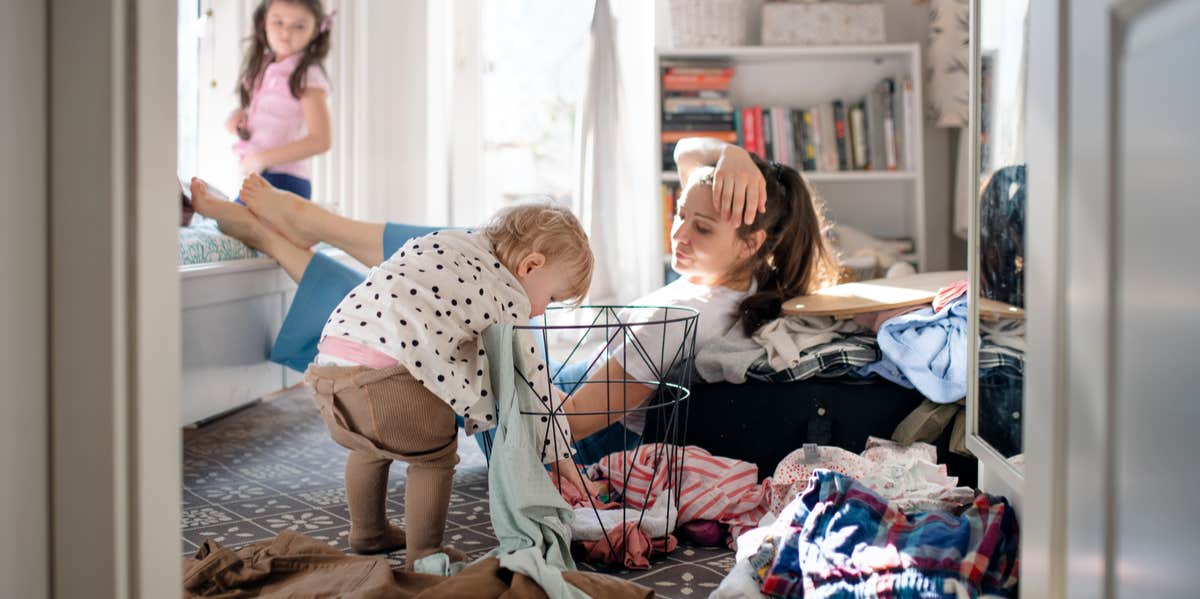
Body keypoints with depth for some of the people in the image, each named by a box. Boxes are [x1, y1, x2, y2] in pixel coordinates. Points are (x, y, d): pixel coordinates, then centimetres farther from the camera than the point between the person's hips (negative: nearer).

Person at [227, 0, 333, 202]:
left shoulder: (308, 77, -11)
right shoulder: (262, 67, 11)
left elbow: (321, 140, -19)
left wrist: (263, 159, -19)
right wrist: (238, 114, 2)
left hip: (284, 180, -7)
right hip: (254, 178, 7)